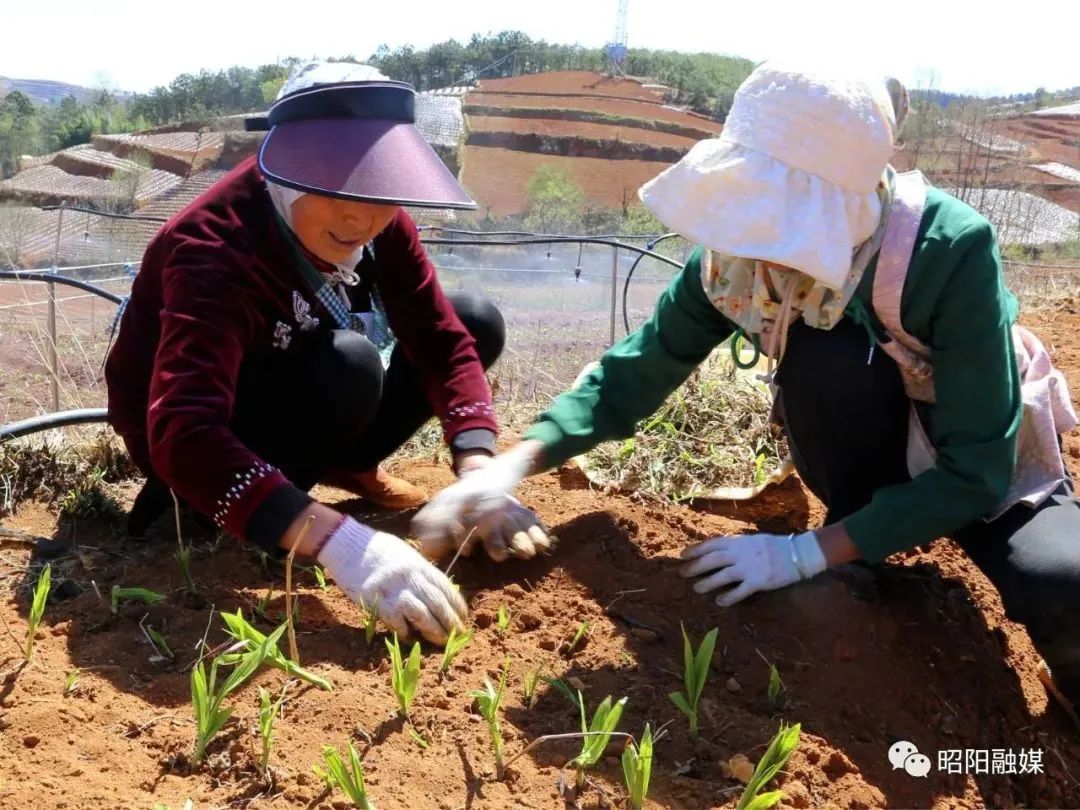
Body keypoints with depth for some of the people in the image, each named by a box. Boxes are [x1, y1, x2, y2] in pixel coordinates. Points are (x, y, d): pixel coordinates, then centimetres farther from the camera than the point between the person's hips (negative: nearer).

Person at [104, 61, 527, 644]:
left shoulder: (376, 216, -15)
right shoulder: (215, 250, -34)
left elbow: (441, 337, -16)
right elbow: (184, 435, -46)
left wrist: (477, 473, -34)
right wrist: (341, 543, -58)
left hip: (291, 395, 6)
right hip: (194, 441, -6)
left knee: (479, 322, -7)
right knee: (346, 366, -37)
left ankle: (343, 467, 4)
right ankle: (193, 509, -12)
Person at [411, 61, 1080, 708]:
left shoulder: (951, 249, -33)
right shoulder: (732, 255, -22)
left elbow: (976, 470, -30)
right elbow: (634, 374, -15)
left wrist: (806, 554, -33)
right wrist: (509, 468, -29)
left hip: (986, 464, -3)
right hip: (874, 452, 3)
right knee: (822, 354, -32)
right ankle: (865, 552, -7)